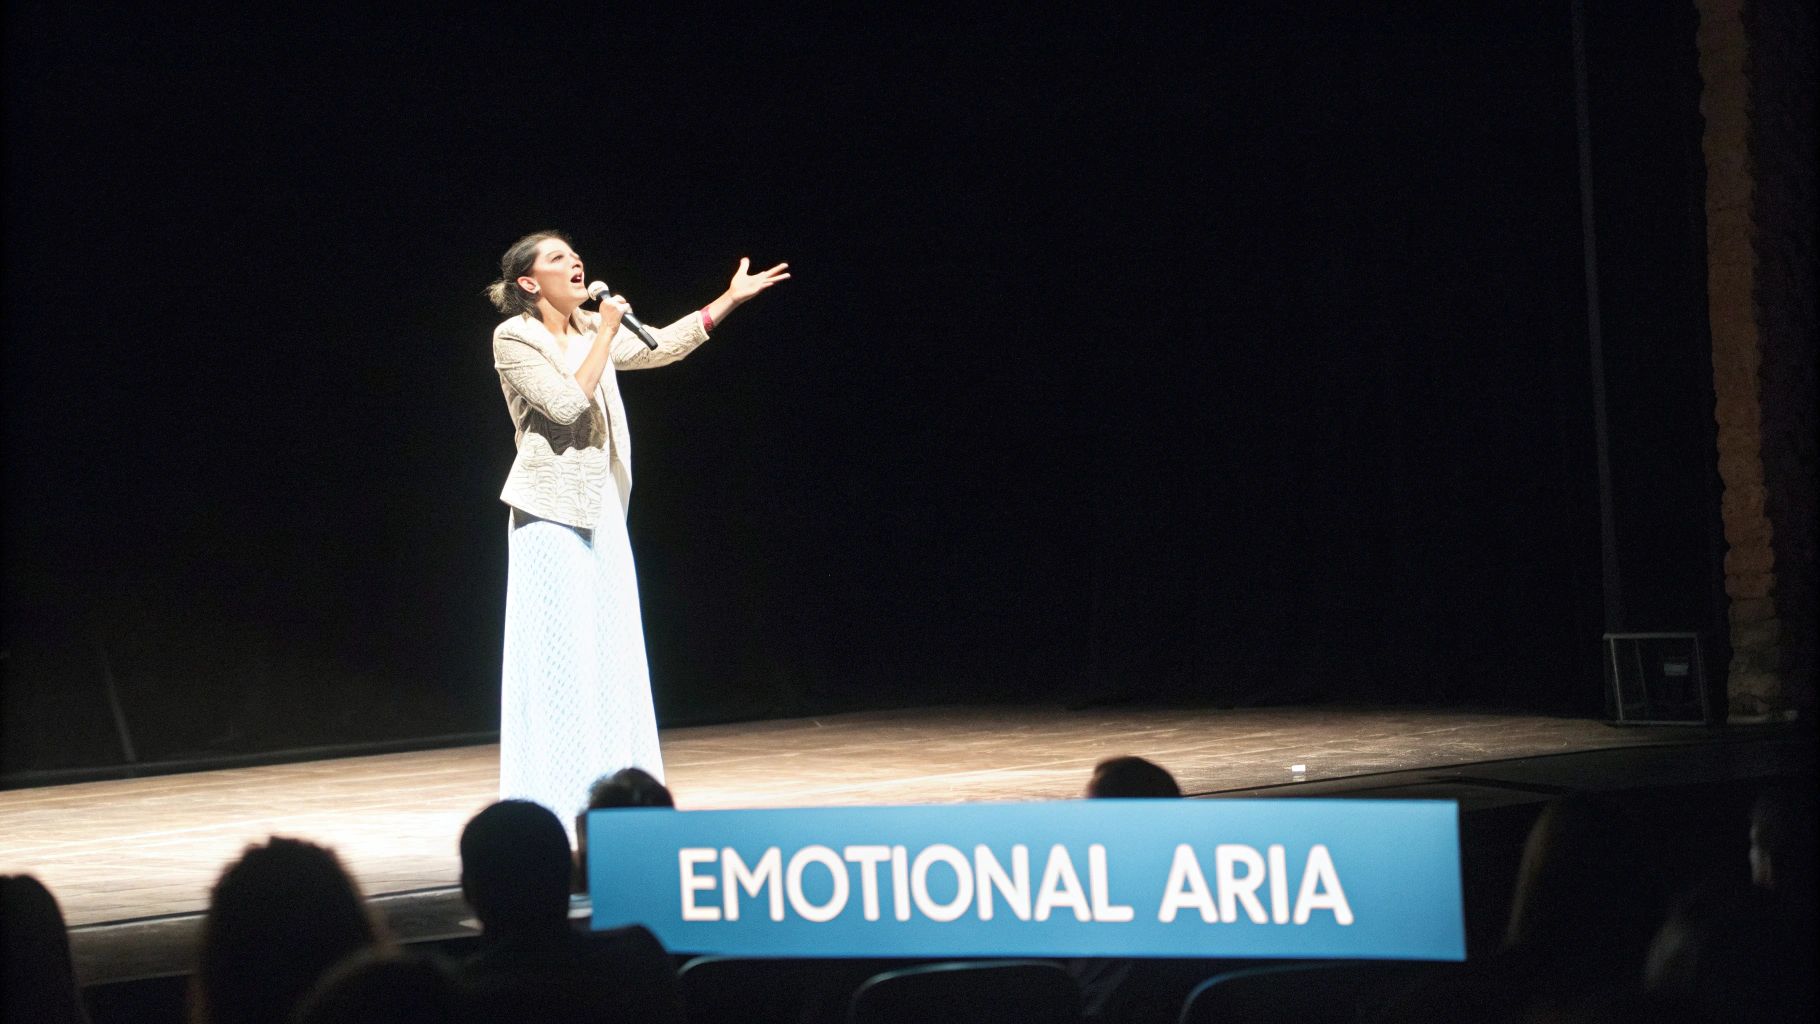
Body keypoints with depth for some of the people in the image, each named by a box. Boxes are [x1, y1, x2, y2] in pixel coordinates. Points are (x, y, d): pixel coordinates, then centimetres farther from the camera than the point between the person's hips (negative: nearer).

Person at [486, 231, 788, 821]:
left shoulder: (591, 330, 12)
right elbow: (566, 403, -18)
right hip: (551, 512, -7)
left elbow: (660, 348, 12)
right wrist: (604, 335, -15)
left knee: (612, 647, 8)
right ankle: (551, 798, -1)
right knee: (556, 649, -6)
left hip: (602, 508, 7)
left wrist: (730, 299, 10)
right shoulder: (513, 339, -8)